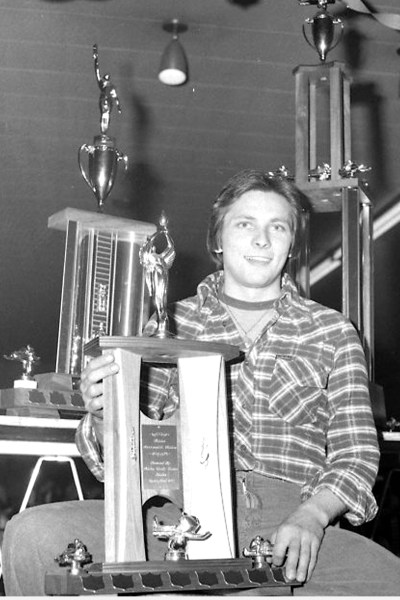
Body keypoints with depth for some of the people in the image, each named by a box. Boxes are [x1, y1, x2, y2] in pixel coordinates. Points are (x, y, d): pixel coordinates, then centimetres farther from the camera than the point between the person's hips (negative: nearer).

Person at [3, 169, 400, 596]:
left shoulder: (331, 333, 16)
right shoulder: (171, 325, 17)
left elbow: (356, 452, 9)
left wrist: (312, 515, -11)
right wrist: (103, 415, -13)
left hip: (291, 528, 0)